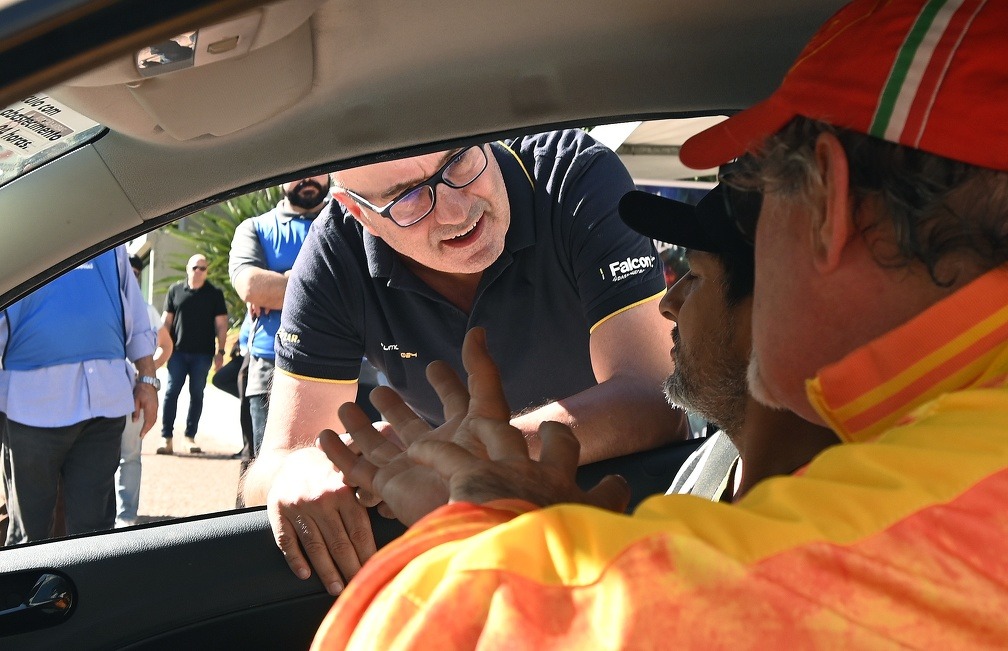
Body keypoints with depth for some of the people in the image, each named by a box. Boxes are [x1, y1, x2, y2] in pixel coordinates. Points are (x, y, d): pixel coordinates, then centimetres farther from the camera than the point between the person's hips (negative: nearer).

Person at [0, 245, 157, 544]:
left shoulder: (109, 245, 14)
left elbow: (136, 318, 19)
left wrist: (147, 380, 13)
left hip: (105, 398, 2)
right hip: (32, 401, -2)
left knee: (93, 522, 4)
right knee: (30, 528, 5)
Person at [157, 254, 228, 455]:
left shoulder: (214, 294, 4)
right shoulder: (175, 290, 7)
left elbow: (221, 324, 3)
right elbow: (167, 320, 10)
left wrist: (220, 351, -3)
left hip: (203, 353, 0)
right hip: (178, 351, 0)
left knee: (197, 394, 4)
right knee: (171, 392, -3)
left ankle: (190, 436, 11)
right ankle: (166, 437, 0)